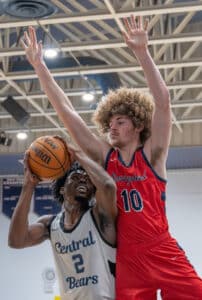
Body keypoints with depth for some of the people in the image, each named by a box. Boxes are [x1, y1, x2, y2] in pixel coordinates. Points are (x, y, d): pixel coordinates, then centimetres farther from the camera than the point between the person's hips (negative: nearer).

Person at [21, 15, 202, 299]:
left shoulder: (151, 155, 1)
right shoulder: (104, 156, 8)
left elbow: (163, 101, -11)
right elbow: (66, 110, 6)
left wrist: (142, 52, -18)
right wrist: (39, 65, 3)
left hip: (165, 255, -2)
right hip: (128, 260, 2)